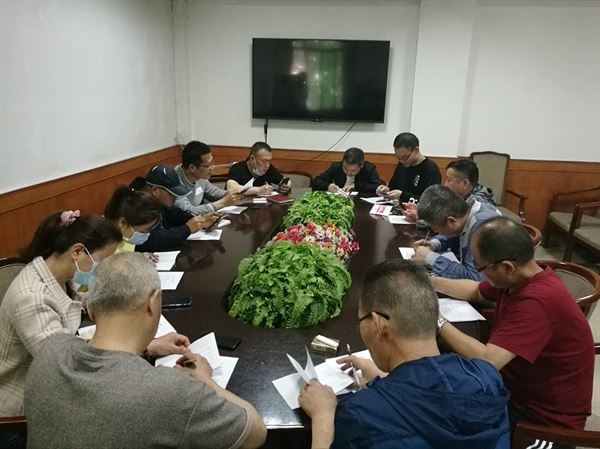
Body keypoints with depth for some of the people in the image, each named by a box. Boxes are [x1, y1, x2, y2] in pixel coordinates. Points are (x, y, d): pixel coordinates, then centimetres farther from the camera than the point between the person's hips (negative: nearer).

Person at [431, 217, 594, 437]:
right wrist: (430, 282, 5)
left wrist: (438, 322, -26)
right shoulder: (517, 277, -6)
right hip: (514, 387, 8)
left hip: (543, 417, -8)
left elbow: (486, 360, -38)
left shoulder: (537, 301, -34)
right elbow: (475, 291, 14)